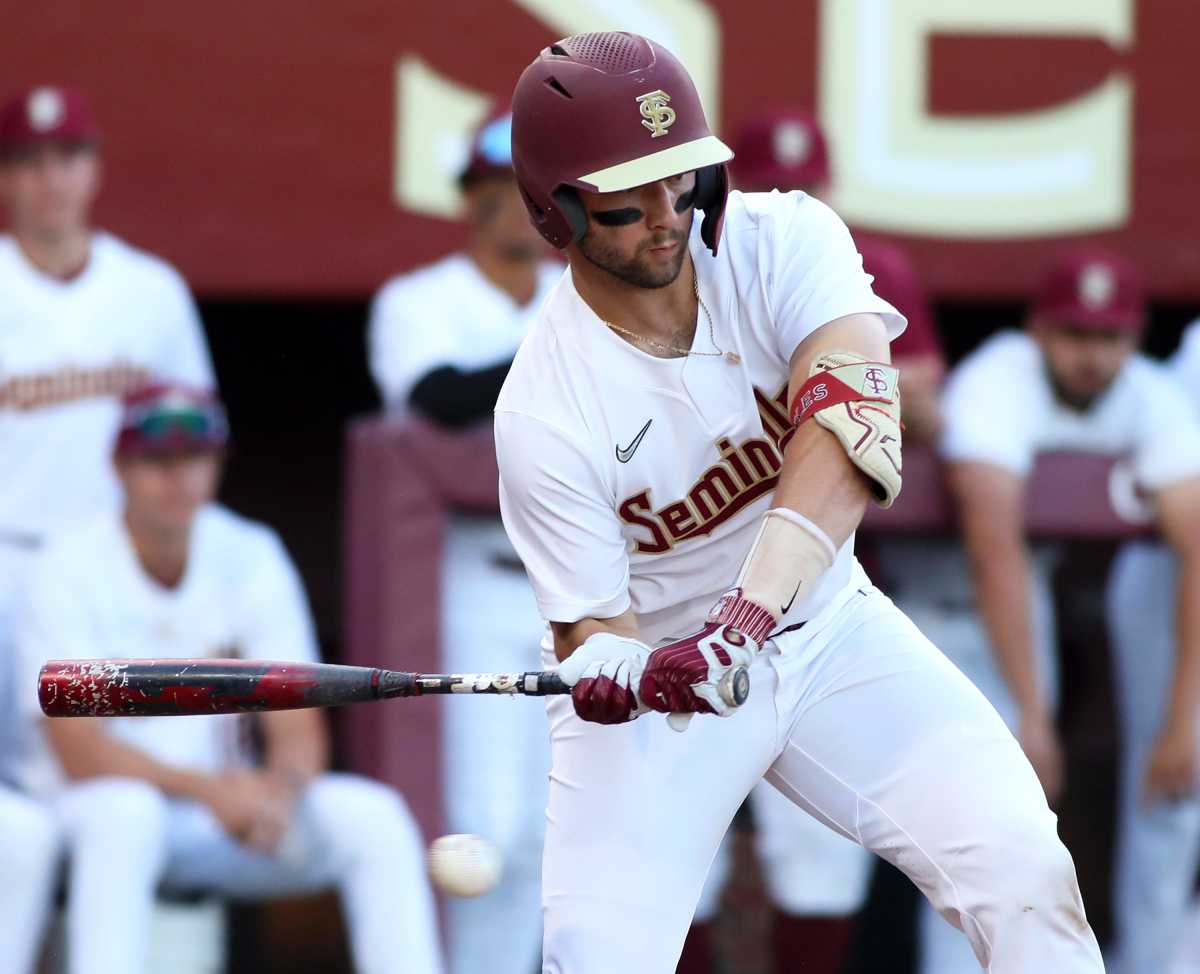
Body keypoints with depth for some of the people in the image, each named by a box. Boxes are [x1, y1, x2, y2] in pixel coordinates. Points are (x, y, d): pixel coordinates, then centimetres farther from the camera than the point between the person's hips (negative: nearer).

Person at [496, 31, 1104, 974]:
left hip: (824, 624, 2)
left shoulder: (786, 242, -17)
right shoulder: (547, 414, -21)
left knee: (1023, 874, -15)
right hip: (659, 663, -2)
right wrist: (616, 675, -42)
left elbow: (850, 423, -33)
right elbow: (589, 624, -16)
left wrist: (750, 611, -47)